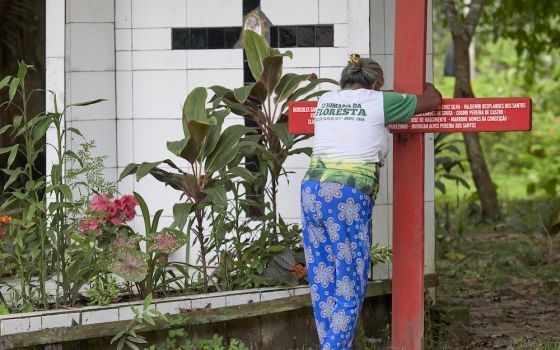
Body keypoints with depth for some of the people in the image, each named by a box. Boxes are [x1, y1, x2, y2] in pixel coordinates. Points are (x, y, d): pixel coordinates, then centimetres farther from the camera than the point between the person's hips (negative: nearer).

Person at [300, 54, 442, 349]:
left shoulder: (325, 100, 18)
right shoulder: (379, 102, 3)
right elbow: (433, 100, 14)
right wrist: (426, 85, 37)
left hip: (312, 190, 6)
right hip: (348, 197, -6)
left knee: (322, 285, 10)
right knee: (349, 289, 0)